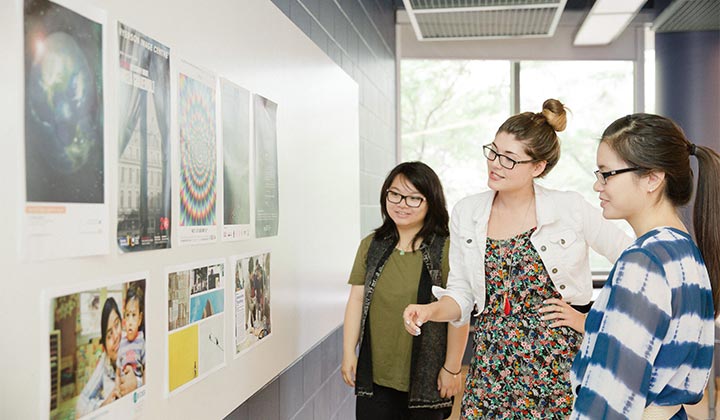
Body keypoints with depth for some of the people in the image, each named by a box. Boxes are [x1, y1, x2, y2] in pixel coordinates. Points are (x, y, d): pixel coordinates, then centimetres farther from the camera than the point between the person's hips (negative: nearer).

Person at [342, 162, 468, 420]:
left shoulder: (445, 249, -10)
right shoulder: (370, 246, 6)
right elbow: (356, 300, 7)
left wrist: (452, 368, -7)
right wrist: (348, 353, 4)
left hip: (425, 378, -3)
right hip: (374, 374, 4)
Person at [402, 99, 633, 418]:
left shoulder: (572, 209, -7)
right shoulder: (466, 214, 2)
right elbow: (461, 295, 6)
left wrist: (590, 319, -3)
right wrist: (430, 311, -13)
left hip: (558, 365, -2)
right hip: (491, 365, 3)